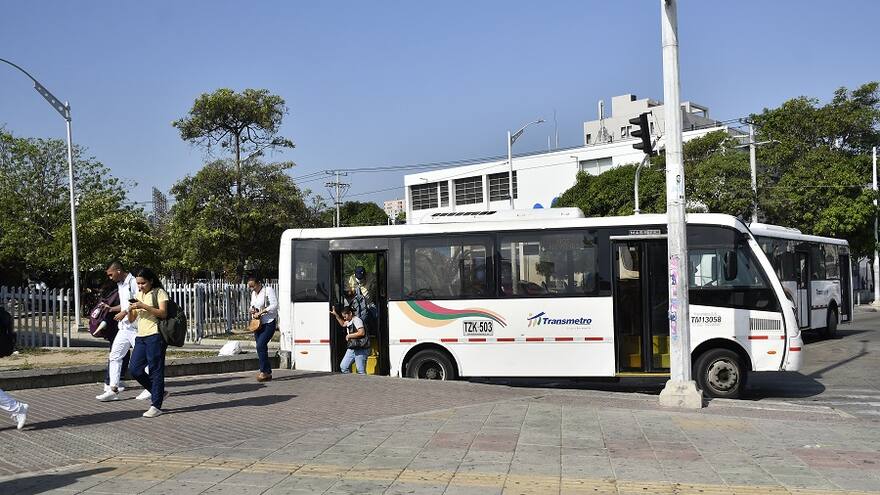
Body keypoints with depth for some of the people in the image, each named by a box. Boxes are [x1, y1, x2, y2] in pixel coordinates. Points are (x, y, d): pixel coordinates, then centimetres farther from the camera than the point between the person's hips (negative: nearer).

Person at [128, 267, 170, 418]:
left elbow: (163, 313, -13)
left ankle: (156, 406, 0)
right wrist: (130, 309, -3)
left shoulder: (159, 293, -1)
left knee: (155, 370, -5)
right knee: (134, 369, 1)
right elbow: (131, 319, 19)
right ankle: (159, 393, 18)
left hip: (155, 336, -7)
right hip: (141, 337, 8)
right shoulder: (138, 295, 20)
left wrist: (143, 306, -19)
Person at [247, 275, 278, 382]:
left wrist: (260, 312, -20)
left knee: (260, 346, -18)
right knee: (262, 348, 6)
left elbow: (274, 305, -17)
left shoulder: (268, 290, -9)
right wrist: (252, 310, 4)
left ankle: (264, 371, -10)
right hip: (257, 324, 8)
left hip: (269, 323, -8)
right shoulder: (253, 293, 15)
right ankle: (268, 373, 12)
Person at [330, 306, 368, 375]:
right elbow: (343, 324, 39)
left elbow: (362, 333, -26)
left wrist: (349, 336, -13)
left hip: (360, 350, -10)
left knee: (361, 371, -8)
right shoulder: (349, 322, 16)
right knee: (343, 367, 6)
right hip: (351, 349, 10)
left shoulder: (357, 320, -13)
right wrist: (335, 314, 31)